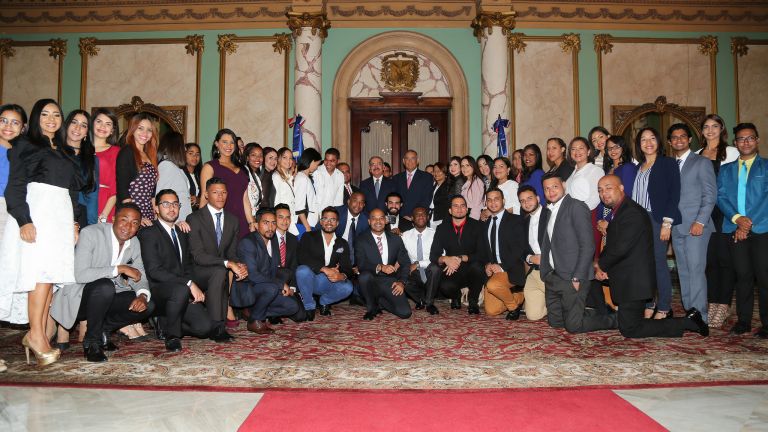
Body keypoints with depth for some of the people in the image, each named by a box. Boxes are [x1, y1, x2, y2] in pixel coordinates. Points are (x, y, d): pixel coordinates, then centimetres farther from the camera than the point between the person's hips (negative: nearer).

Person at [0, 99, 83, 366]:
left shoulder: (65, 152, 23)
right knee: (42, 271, -16)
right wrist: (24, 220, -15)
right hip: (36, 210, -5)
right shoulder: (25, 145, 6)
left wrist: (74, 221, 12)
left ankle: (39, 335, 0)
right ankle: (35, 335, -14)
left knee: (51, 274, -1)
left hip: (62, 214, 6)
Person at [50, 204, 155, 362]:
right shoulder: (90, 233, -19)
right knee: (105, 286, -37)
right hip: (78, 296, -6)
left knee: (147, 306, -13)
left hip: (107, 296, 6)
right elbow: (80, 274, -30)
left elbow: (140, 277, 5)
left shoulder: (134, 243, 2)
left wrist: (142, 295, -17)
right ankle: (91, 340, -14)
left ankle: (103, 329, 9)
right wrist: (120, 269, -30)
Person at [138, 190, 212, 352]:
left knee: (204, 327, -14)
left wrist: (195, 289, -1)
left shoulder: (182, 234, 18)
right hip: (158, 291, -6)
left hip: (184, 291, 7)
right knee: (181, 289, -39)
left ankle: (164, 324, 14)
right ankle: (172, 336, -15)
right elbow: (154, 270, -17)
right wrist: (189, 284, -23)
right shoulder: (148, 233, -6)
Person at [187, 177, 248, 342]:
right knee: (219, 271, -34)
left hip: (220, 271, 6)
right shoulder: (194, 219, -8)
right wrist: (227, 263, -30)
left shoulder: (233, 220, 9)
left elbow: (232, 253, 9)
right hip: (199, 272, -6)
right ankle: (216, 327, -31)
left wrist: (239, 265, -16)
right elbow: (198, 255, -18)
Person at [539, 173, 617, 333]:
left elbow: (587, 246, -15)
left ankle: (612, 320, 15)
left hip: (571, 278, -8)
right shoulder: (549, 211, 16)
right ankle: (587, 313, 31)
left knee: (573, 326, -7)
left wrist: (577, 278, -18)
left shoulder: (576, 207, -9)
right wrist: (546, 273, 6)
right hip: (553, 277, 8)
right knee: (555, 322, 10)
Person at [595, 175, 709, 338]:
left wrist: (601, 265, -9)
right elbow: (610, 246, 12)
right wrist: (600, 266, -6)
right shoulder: (617, 212, 13)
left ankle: (687, 323, 3)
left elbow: (620, 248, -25)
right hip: (625, 280, 10)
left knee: (629, 329, -4)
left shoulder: (632, 213, -19)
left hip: (634, 281, -10)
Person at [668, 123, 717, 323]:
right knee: (683, 272, 6)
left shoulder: (701, 162, 2)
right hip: (676, 227, 5)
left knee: (696, 270, -9)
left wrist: (700, 222, -13)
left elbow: (710, 195, -5)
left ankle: (700, 316, -5)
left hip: (696, 226, -5)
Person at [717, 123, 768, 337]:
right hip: (736, 230, 3)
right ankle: (743, 321, 14)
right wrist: (737, 218, -11)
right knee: (743, 276, 7)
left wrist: (749, 223, -11)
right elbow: (721, 197, 6)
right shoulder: (726, 170, 17)